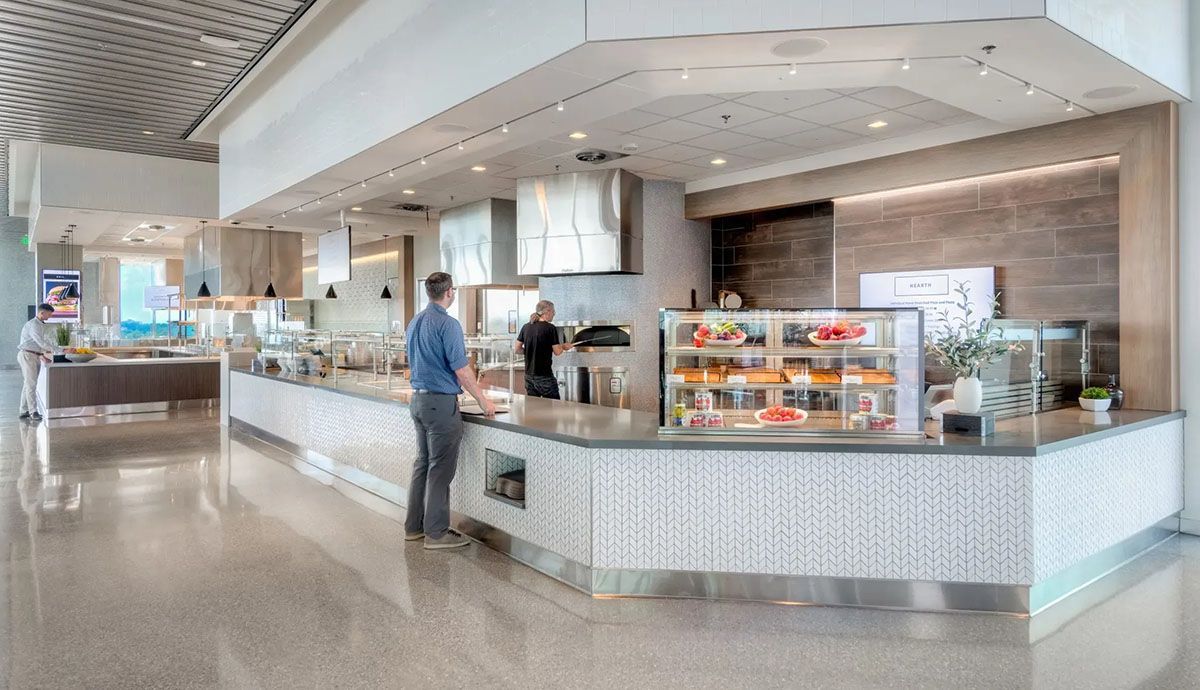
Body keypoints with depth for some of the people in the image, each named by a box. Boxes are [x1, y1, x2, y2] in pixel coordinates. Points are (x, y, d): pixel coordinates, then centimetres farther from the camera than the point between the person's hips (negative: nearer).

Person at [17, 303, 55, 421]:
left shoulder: (41, 325, 15)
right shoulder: (32, 325, -16)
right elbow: (41, 342, -24)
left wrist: (41, 355, 9)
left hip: (34, 356, 9)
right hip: (27, 355, -9)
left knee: (29, 383, 11)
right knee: (31, 384, -9)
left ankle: (24, 411, 16)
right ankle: (33, 412, -8)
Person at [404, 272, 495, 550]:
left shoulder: (414, 323, 11)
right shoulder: (447, 324, -16)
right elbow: (462, 371, -17)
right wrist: (483, 401, -8)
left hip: (418, 399, 9)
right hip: (441, 402, -9)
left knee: (423, 463, 16)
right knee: (440, 469, -2)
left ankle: (414, 525, 23)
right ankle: (436, 532, 5)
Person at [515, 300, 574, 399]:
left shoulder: (526, 327, 5)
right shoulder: (550, 328, -11)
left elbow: (518, 349, 7)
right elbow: (557, 351, -9)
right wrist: (564, 346, 10)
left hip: (529, 375, 6)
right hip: (544, 376, -6)